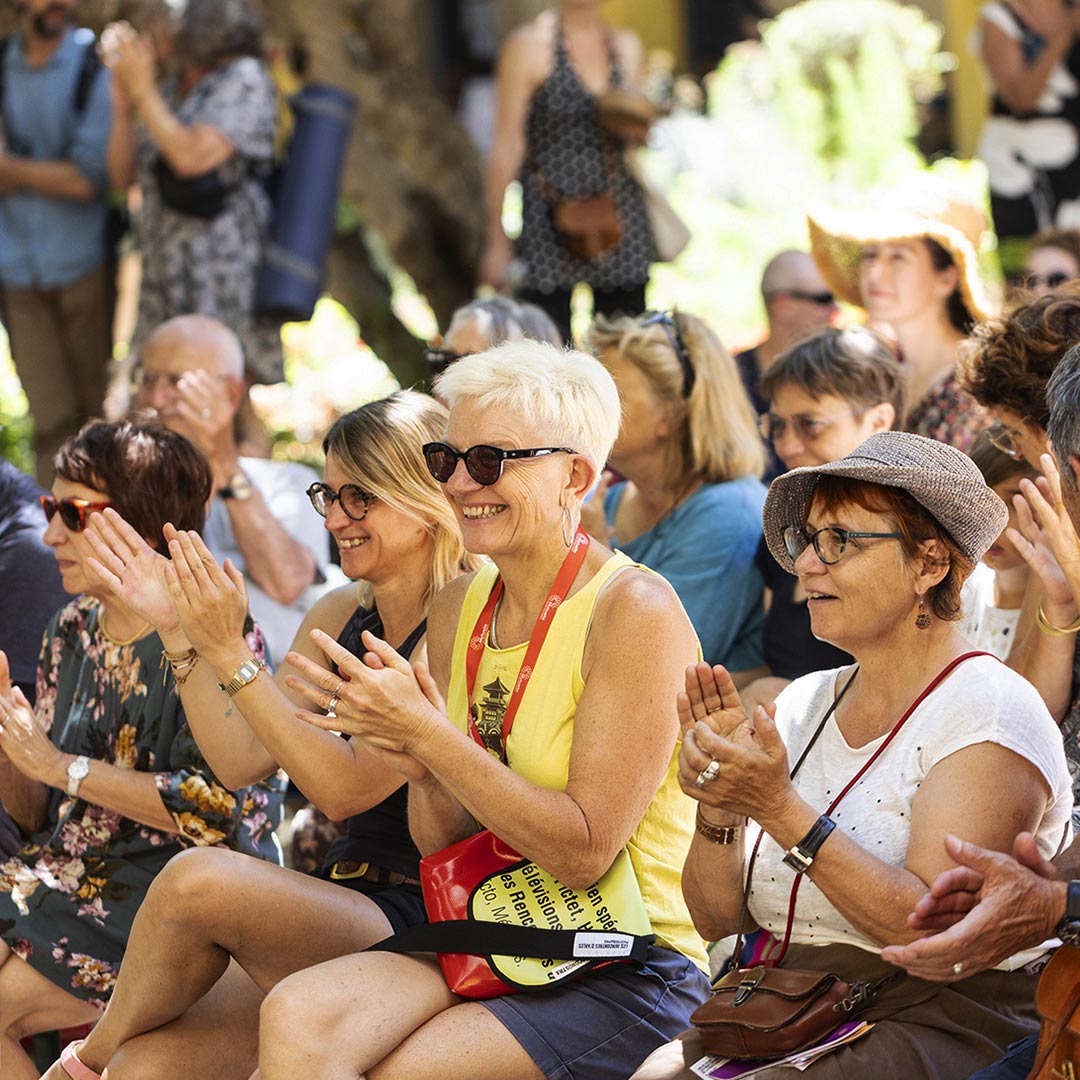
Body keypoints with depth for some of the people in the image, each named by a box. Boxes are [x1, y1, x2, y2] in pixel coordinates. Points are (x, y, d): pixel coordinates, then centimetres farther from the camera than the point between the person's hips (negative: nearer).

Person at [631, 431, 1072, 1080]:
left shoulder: (989, 710, -7)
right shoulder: (804, 704, 12)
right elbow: (717, 918, 10)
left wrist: (780, 810, -21)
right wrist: (717, 807, -9)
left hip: (937, 1023, -6)